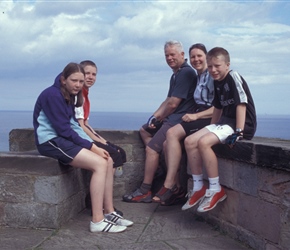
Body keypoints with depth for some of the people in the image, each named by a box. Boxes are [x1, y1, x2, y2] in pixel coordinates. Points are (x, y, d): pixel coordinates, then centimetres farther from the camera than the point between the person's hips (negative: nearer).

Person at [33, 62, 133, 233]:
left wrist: (92, 145, -6)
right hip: (51, 141, -9)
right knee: (100, 164, -21)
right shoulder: (53, 95, -15)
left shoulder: (69, 96, 14)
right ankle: (97, 221, -20)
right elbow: (63, 129, -19)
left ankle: (109, 212, 1)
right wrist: (91, 146, -16)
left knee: (108, 161, -3)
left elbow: (73, 125, 9)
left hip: (65, 139, 9)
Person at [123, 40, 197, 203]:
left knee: (151, 147, -16)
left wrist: (159, 118, -4)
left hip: (179, 119, -12)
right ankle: (160, 166, 8)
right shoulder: (176, 74, 18)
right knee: (145, 130, 23)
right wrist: (155, 116, 4)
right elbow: (168, 100, 18)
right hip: (171, 118, 12)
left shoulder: (186, 73, -16)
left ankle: (145, 192, -8)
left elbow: (173, 104, -20)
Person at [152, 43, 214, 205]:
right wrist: (191, 115, 1)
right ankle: (176, 188, -10)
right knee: (167, 144, -12)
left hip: (208, 119, -8)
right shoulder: (198, 77, 20)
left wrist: (196, 116, -18)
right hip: (197, 117, 8)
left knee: (172, 133, -25)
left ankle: (169, 186, -21)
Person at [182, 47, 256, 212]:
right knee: (190, 141, -6)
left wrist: (238, 132, -26)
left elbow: (241, 104, -20)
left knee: (203, 142, -29)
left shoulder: (234, 77, -12)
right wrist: (211, 129, 21)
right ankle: (199, 188, 1)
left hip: (242, 124, -9)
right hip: (225, 122, 9)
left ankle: (216, 190, -18)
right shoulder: (217, 82, 13)